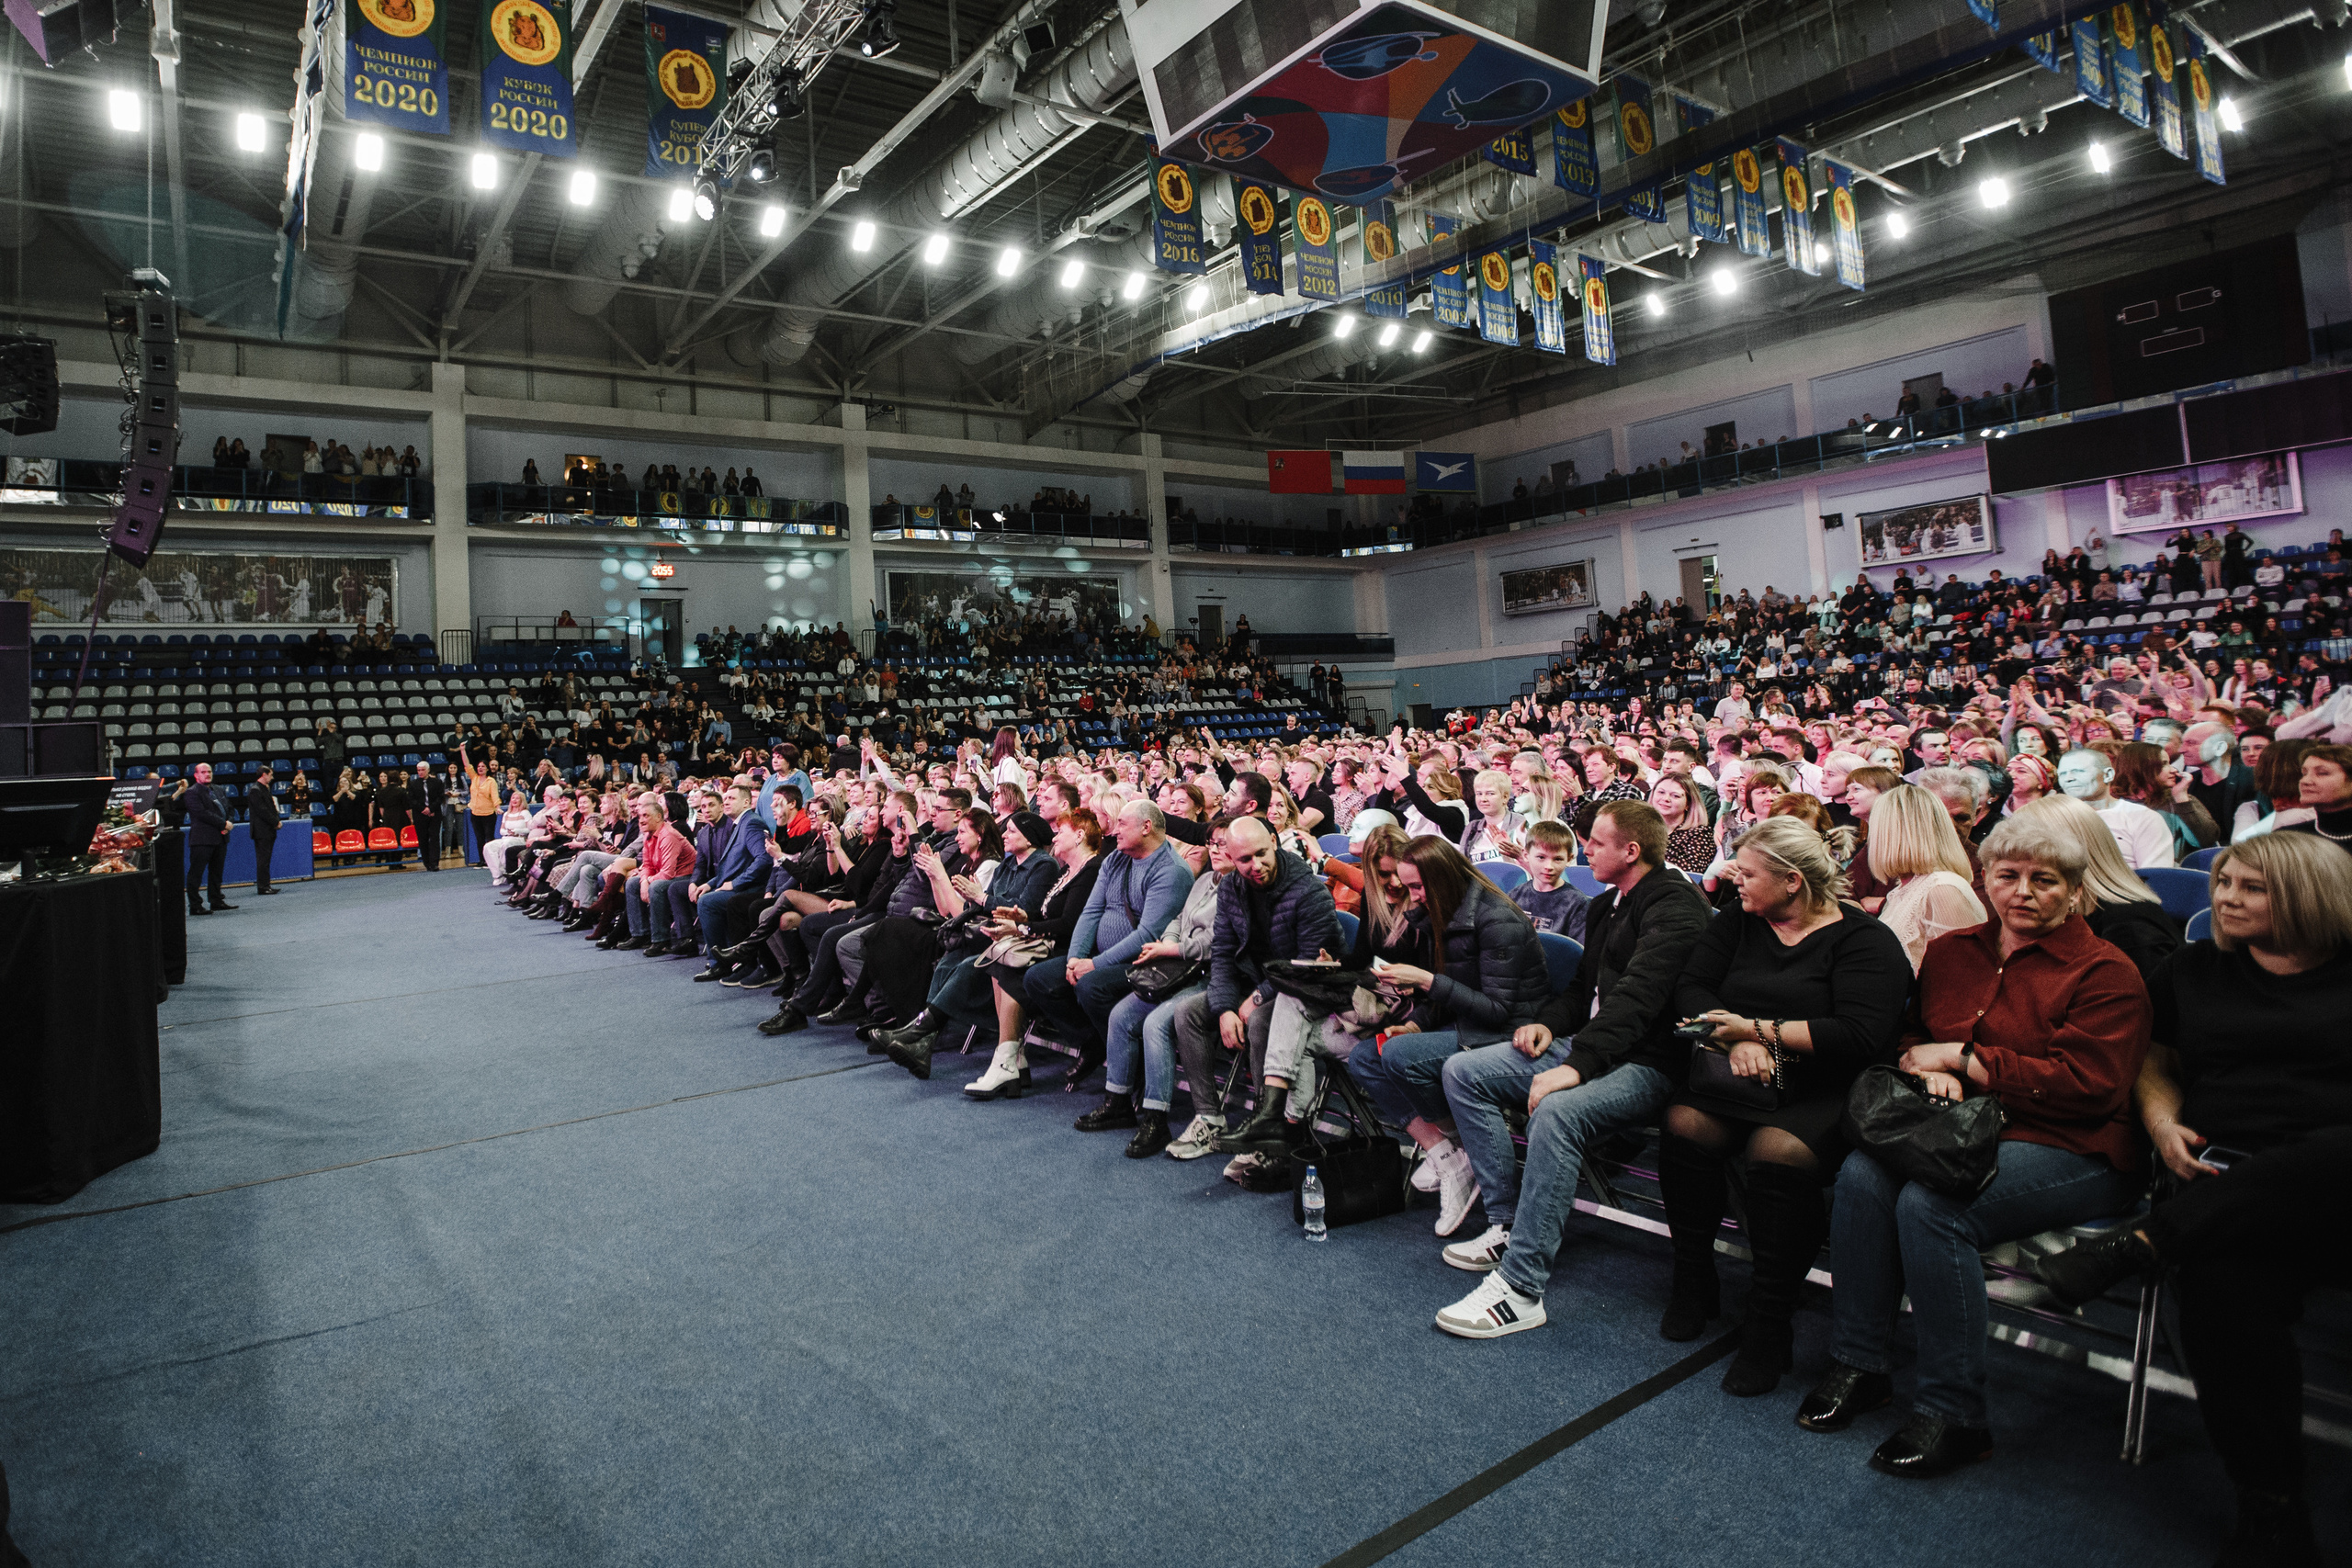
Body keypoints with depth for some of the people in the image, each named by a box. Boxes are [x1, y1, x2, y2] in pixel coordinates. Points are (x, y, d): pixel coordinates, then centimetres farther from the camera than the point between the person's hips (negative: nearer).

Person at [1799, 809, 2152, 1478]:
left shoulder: (2105, 972, -3)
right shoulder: (1952, 951, 14)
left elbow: (2087, 1084, -13)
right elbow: (1913, 1036, 24)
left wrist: (1960, 1058, -11)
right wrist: (1931, 1069, -2)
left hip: (2067, 1149, -5)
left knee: (1931, 1204, -32)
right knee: (1861, 1174, -26)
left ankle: (1954, 1414, -17)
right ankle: (1859, 1364, -11)